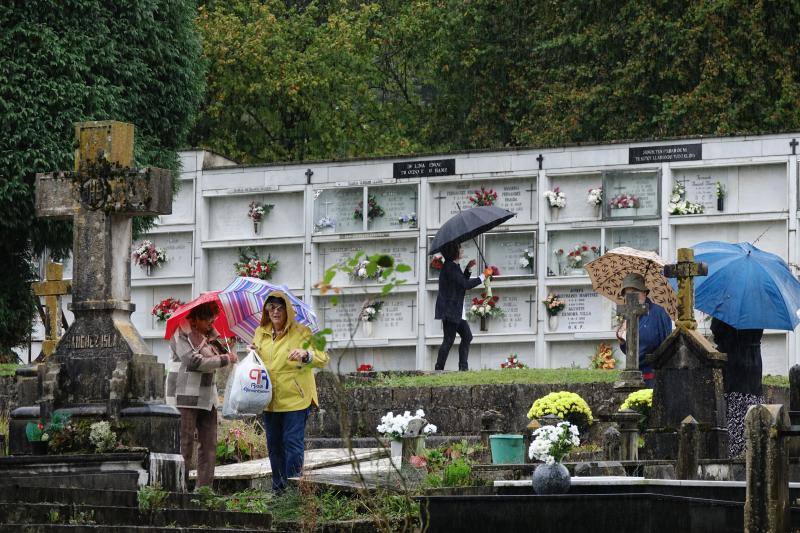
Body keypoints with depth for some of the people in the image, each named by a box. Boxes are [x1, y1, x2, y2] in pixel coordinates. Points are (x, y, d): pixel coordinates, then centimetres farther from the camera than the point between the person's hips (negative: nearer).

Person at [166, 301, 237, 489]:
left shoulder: (209, 334, 14)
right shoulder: (181, 334, -11)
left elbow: (221, 352, 26)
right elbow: (195, 362, -20)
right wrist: (226, 359, -13)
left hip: (207, 396, 8)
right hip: (185, 396, -8)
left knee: (209, 445, 5)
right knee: (184, 445, -7)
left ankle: (204, 487, 9)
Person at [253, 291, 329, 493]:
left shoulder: (301, 333, -4)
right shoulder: (260, 333, 12)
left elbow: (323, 358, -12)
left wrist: (306, 354, -32)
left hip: (295, 399, -5)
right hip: (270, 399, 6)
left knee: (293, 442, -9)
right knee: (274, 445, 11)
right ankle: (278, 489, 22)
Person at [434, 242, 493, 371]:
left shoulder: (452, 266, 15)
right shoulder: (450, 267, -17)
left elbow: (462, 282, 23)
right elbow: (465, 284, -22)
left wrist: (468, 268, 12)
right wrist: (483, 276, -13)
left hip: (457, 311, 10)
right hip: (450, 310, -10)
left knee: (467, 336, 9)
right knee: (449, 340, -8)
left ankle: (463, 366, 10)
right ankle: (439, 368, -5)